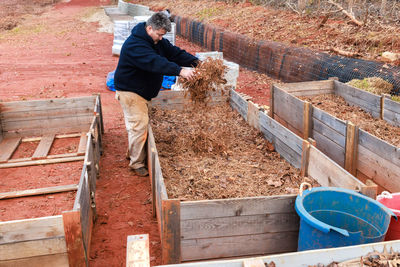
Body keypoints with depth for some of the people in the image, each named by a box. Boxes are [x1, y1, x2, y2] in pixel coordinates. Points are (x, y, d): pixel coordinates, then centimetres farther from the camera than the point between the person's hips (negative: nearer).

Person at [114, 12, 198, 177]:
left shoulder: (158, 42, 4)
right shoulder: (134, 45, -27)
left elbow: (174, 52, 0)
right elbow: (155, 63, -40)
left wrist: (195, 62, -14)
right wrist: (180, 71, -47)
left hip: (143, 91, 9)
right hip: (130, 91, -9)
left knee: (140, 124, 17)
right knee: (138, 125, -10)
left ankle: (132, 153, 34)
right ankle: (136, 163, 2)